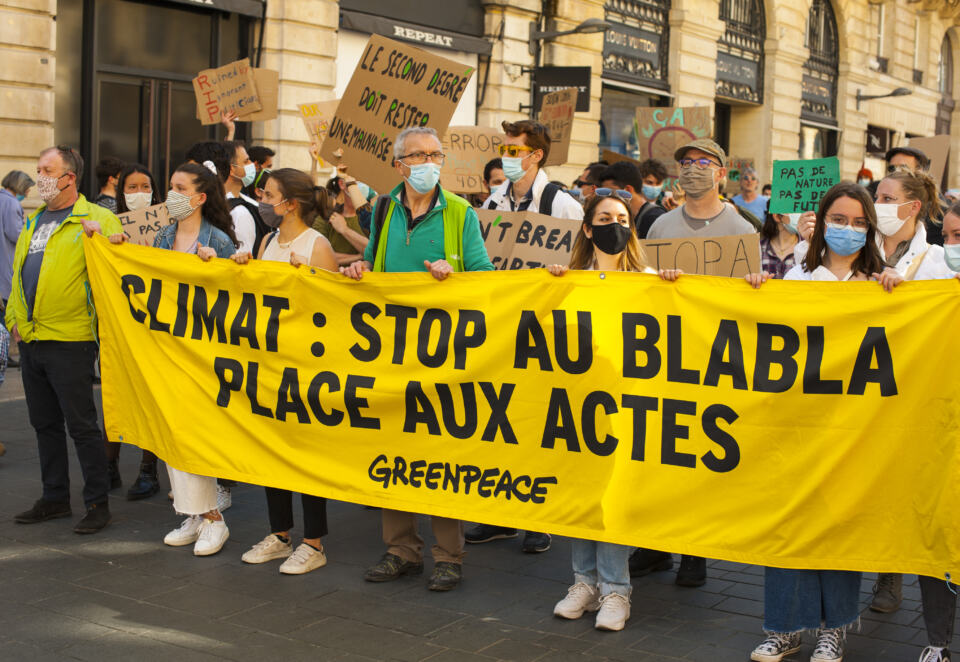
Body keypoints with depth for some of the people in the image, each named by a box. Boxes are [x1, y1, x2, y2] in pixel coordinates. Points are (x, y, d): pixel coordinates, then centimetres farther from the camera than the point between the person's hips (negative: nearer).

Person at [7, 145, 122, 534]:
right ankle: (55, 498, 26)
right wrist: (14, 317, 12)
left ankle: (97, 503, 9)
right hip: (30, 340, 8)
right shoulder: (34, 222, 17)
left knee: (81, 425, -2)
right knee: (45, 423, 14)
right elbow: (19, 275, 22)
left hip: (69, 341, -7)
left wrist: (98, 236, -27)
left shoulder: (97, 219, -6)